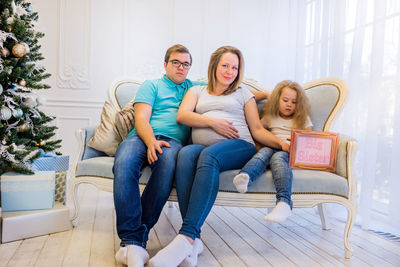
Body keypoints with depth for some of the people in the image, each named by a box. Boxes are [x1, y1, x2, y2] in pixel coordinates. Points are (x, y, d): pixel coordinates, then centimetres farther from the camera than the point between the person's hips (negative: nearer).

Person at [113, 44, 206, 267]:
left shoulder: (195, 88, 30)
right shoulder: (151, 86, 21)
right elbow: (141, 119, 6)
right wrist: (151, 141, -16)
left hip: (172, 140, 1)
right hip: (143, 137, 0)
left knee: (168, 161, -38)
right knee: (125, 161, -36)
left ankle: (138, 237, -34)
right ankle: (132, 241, -36)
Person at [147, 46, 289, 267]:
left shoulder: (243, 94, 25)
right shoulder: (197, 91, 27)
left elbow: (257, 130, 16)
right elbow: (182, 115, 8)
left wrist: (282, 144, -1)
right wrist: (212, 121, -6)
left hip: (239, 146, -1)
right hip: (203, 146, 1)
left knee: (209, 155, -37)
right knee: (186, 153, -36)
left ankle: (187, 236, -44)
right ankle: (193, 241, -42)